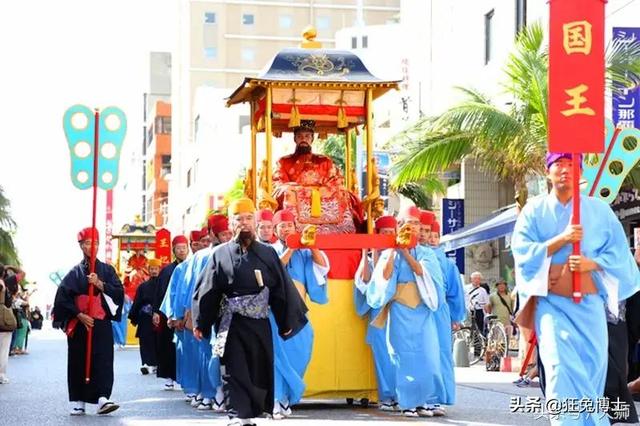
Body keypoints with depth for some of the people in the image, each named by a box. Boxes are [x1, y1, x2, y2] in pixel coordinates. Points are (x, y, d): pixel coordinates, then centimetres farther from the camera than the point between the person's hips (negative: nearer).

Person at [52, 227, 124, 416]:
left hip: (102, 323, 0)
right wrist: (79, 315, -11)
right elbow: (63, 297, -1)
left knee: (103, 360, -11)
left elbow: (119, 291, 0)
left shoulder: (107, 270, 10)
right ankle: (77, 402, 9)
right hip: (79, 323, 0)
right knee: (79, 362, 2)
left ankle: (102, 398, -19)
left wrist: (100, 284, -14)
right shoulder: (74, 273, 7)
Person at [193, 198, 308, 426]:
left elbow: (282, 290, 7)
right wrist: (200, 324, 0)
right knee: (235, 372, -7)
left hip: (260, 324, 2)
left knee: (259, 372, 7)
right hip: (231, 325, -2)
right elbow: (207, 292, 2)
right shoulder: (221, 254, 2)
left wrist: (287, 323, 5)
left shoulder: (268, 254, 6)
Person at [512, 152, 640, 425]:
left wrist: (592, 263, -13)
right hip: (552, 302, -1)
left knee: (592, 367, 3)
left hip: (589, 303, 2)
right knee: (560, 367, -16)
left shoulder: (599, 210, 8)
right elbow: (522, 252, -3)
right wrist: (561, 239, -15)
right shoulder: (534, 211, 7)